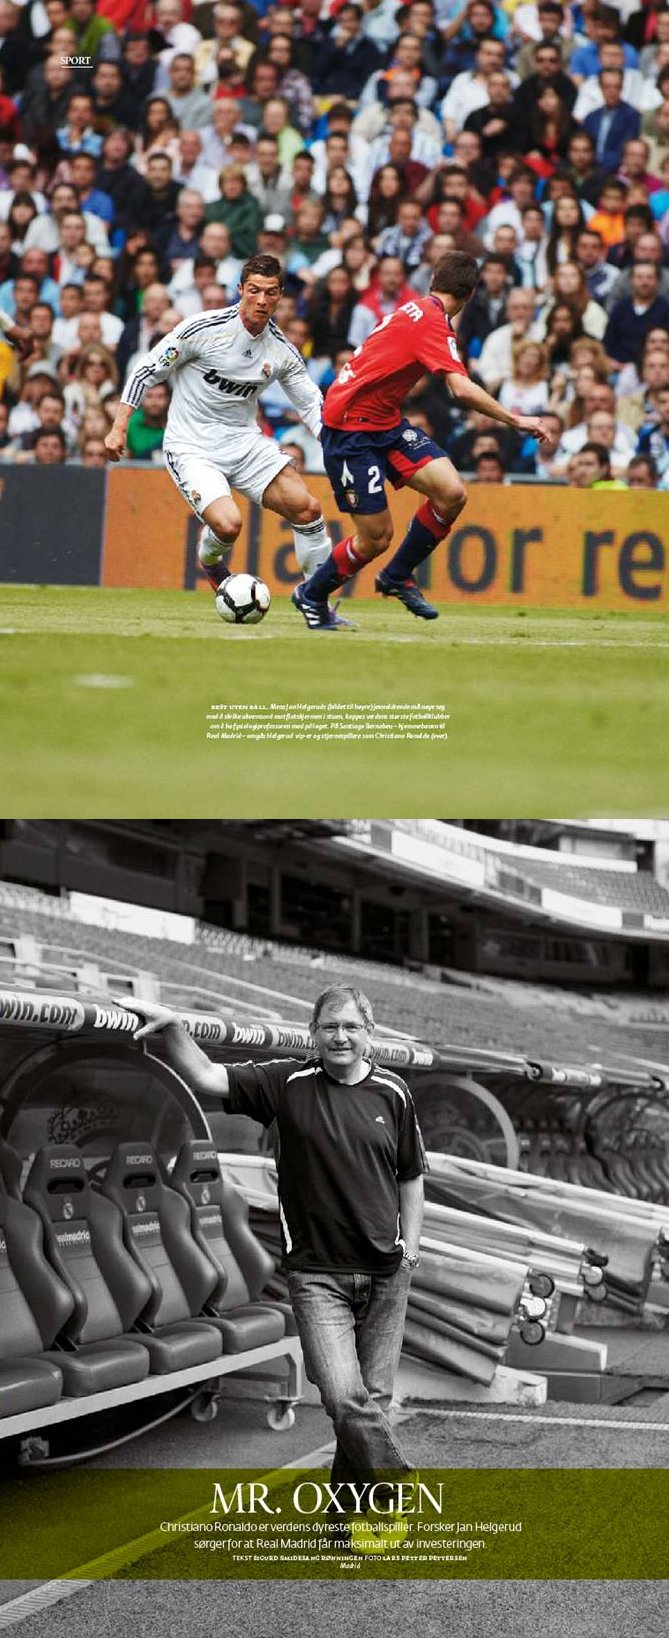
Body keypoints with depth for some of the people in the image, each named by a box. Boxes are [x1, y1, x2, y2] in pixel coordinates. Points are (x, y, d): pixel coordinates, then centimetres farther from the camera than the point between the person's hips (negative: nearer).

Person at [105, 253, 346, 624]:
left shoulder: (281, 350, 1)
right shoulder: (203, 329, -14)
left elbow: (311, 402, 12)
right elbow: (146, 371, -6)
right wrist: (119, 427, -11)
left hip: (245, 441, 5)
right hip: (192, 449, -5)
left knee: (307, 508, -11)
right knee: (228, 525, -26)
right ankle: (210, 561, 13)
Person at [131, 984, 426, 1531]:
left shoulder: (392, 1093, 5)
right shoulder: (288, 1084, -2)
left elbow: (411, 1175, 15)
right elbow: (207, 1077, -9)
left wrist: (411, 1244, 4)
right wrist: (173, 1029, -25)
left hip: (385, 1273, 2)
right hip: (317, 1273, -2)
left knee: (373, 1398, 6)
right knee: (344, 1396, -17)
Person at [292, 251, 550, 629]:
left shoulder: (416, 308, 7)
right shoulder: (433, 321, -20)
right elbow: (462, 389, -30)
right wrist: (515, 420, -25)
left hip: (386, 421, 9)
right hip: (351, 427, -9)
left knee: (452, 494, -8)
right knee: (377, 537, -6)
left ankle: (397, 577, 12)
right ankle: (311, 595, 19)